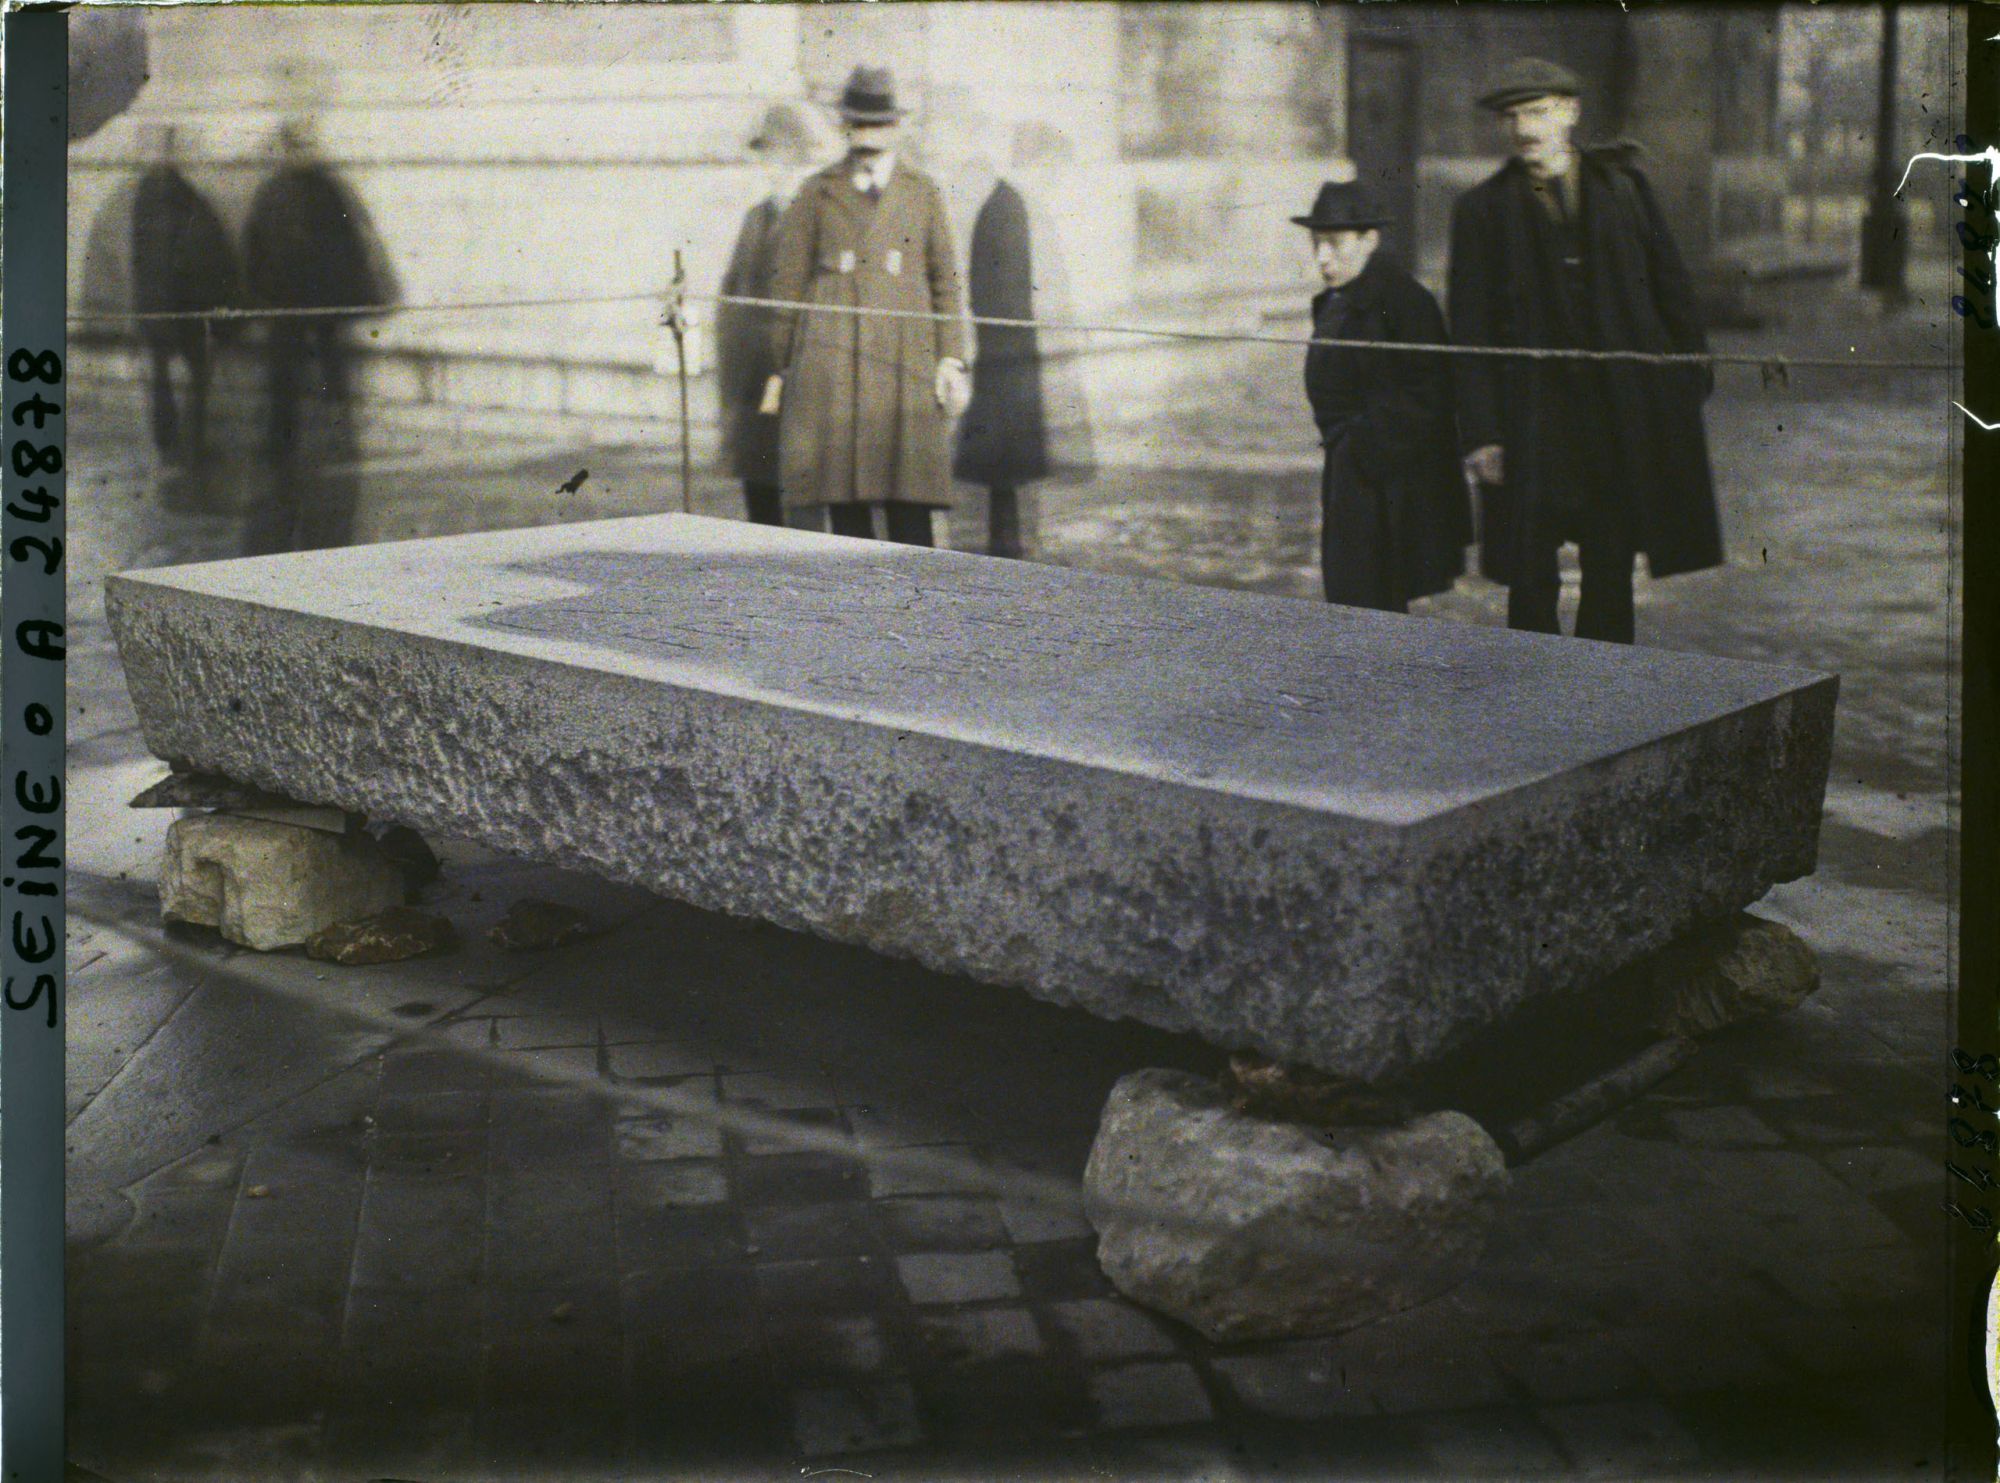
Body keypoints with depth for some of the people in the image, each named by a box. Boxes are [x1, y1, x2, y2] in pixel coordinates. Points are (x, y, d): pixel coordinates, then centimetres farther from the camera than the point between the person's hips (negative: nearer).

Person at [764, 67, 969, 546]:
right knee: (842, 496, -2)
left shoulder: (924, 193, 14)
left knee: (909, 497, -4)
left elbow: (946, 282, 12)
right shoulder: (817, 194, 12)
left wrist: (951, 361, 2)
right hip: (831, 359, 0)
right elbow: (788, 283, 12)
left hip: (903, 359, 0)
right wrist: (780, 367, 7)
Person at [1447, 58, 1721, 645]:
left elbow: (1671, 288, 12)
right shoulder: (1483, 209, 3)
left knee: (1611, 575, 7)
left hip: (1624, 416, 2)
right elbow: (1470, 330, 0)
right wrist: (1480, 433, -7)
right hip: (1533, 416, -1)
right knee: (1531, 584, 0)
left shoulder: (1622, 186, 8)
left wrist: (1691, 377, 3)